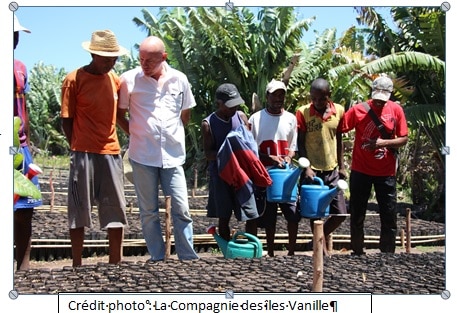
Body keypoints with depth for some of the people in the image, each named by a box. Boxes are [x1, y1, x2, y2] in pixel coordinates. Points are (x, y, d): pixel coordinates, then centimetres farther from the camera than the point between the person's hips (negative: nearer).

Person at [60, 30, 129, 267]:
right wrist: (78, 148, -6)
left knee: (116, 210, 6)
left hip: (111, 152, 5)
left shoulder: (114, 79, 10)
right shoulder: (74, 80, -4)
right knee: (79, 210, 2)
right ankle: (77, 264, 9)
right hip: (84, 153, -5)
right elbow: (67, 120, -2)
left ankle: (115, 263, 14)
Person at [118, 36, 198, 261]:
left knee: (181, 209, 0)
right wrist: (134, 133, 2)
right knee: (148, 212, 6)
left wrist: (175, 134, 11)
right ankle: (157, 259, 16)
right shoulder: (129, 79, -2)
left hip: (173, 155, 1)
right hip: (142, 156, -1)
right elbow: (119, 113, 9)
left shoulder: (179, 80, 4)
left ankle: (188, 259, 9)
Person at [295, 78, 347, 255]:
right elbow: (300, 143, -5)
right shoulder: (303, 112, -8)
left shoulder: (339, 110, 2)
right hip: (312, 170, -3)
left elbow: (339, 140, 11)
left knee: (340, 214, 3)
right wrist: (307, 167, -14)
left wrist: (341, 166, 10)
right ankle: (322, 247, 20)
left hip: (332, 169, 3)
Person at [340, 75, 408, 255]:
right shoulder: (358, 110, -6)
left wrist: (384, 142, -17)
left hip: (386, 172, 1)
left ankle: (388, 255, 17)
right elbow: (339, 130, -10)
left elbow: (404, 139, 0)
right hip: (360, 170, 0)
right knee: (357, 215, 7)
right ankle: (357, 253, 20)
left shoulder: (396, 110, -2)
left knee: (389, 216, 5)